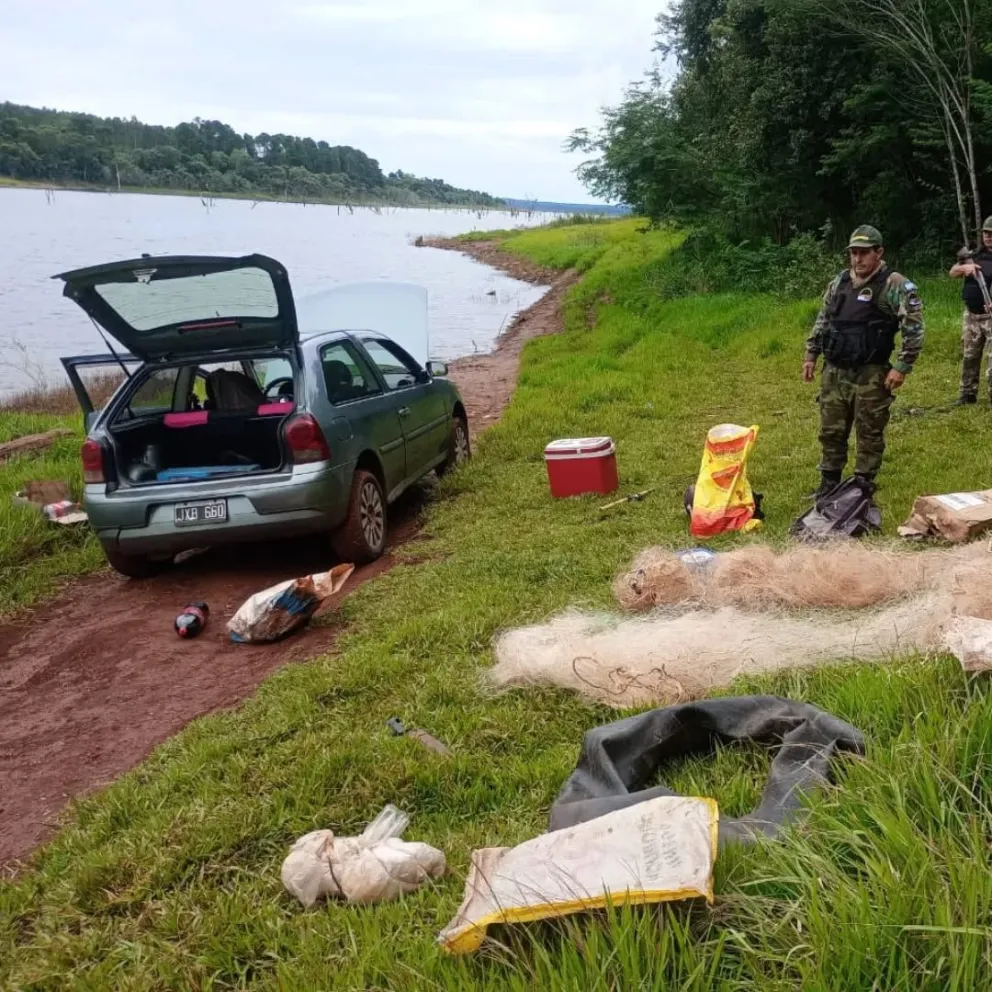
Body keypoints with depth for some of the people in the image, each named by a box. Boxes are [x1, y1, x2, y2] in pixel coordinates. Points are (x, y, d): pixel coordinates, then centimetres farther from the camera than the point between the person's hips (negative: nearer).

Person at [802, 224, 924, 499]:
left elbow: (914, 328, -13)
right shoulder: (839, 282, 9)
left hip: (870, 374, -5)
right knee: (831, 430, 12)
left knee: (869, 433, 5)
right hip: (834, 371, 6)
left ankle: (864, 485, 17)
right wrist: (811, 355, 14)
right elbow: (822, 320, 19)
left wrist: (901, 367, -17)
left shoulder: (895, 285, -10)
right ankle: (829, 482, 24)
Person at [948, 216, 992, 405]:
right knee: (969, 356, 13)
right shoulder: (975, 254, 10)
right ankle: (968, 393, 23)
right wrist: (964, 267, -17)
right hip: (971, 315, 6)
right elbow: (952, 273, 7)